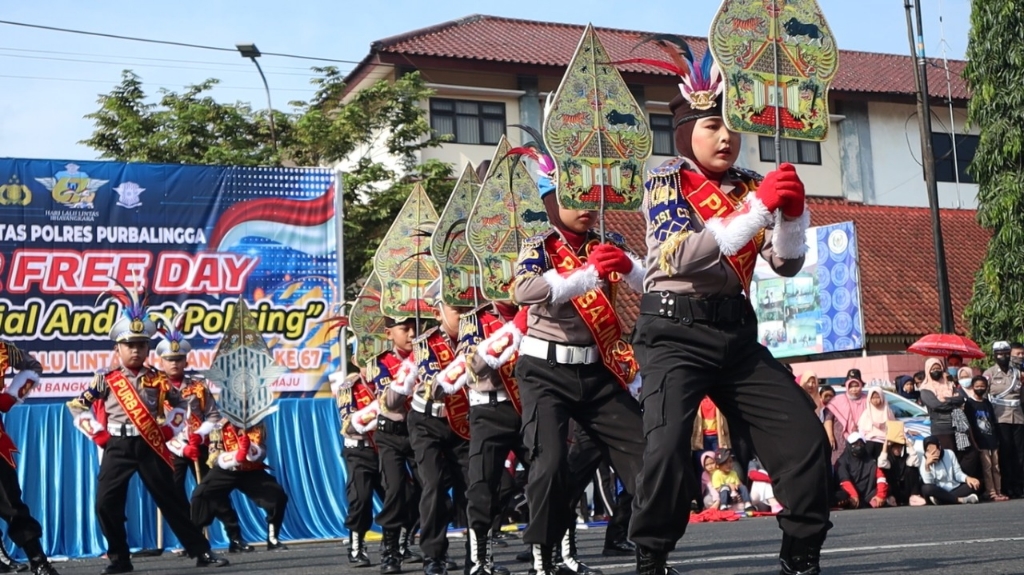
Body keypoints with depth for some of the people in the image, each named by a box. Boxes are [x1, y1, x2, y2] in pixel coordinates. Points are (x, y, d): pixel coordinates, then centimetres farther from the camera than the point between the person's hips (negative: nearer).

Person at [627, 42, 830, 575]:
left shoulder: (748, 186, 11)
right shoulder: (665, 180, -4)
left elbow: (787, 264, 7)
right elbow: (681, 256, -20)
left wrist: (792, 212, -12)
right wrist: (759, 209, -24)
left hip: (736, 331, 6)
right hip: (676, 331, -5)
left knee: (806, 436, -1)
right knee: (668, 447, -22)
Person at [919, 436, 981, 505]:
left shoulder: (949, 454, -1)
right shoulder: (925, 461, -7)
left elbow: (957, 473, 2)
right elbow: (928, 482, -18)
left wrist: (967, 478, -19)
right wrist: (927, 465, -32)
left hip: (955, 489, 3)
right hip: (939, 492, -3)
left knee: (975, 484, -20)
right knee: (926, 488, -34)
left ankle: (940, 500, -27)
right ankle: (960, 499, -29)